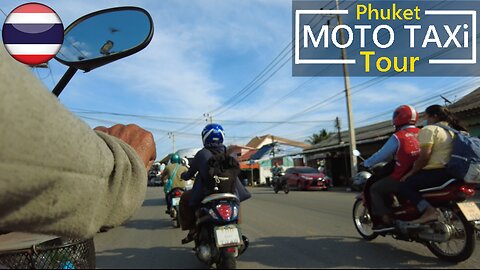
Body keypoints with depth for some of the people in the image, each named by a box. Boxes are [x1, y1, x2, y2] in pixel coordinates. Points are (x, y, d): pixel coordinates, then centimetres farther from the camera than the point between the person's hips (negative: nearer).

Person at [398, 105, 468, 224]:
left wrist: (411, 172, -8)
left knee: (404, 185, -14)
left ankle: (429, 211, -31)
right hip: (452, 172, 10)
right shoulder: (451, 130, 22)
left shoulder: (428, 129, -7)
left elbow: (424, 156, -17)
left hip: (437, 172, -10)